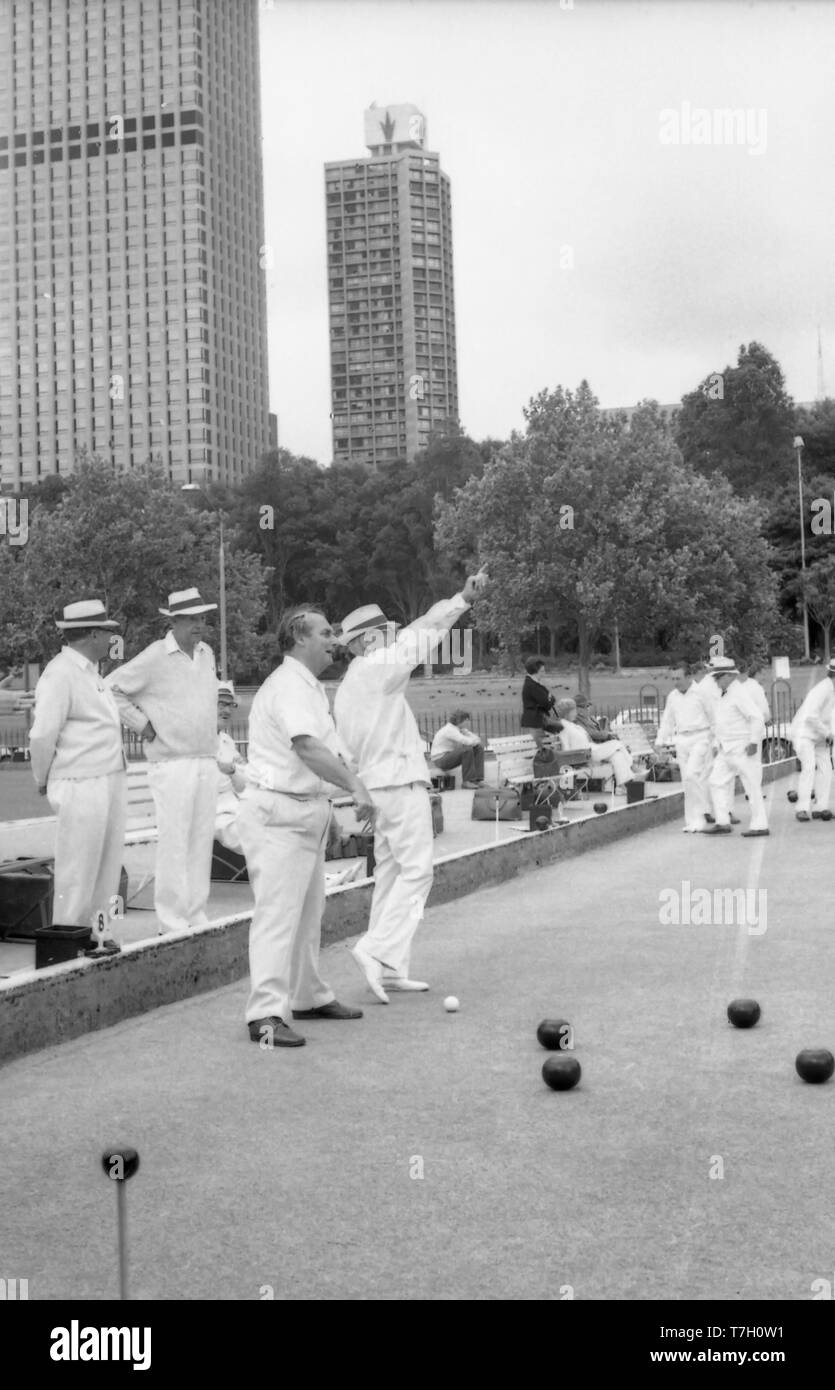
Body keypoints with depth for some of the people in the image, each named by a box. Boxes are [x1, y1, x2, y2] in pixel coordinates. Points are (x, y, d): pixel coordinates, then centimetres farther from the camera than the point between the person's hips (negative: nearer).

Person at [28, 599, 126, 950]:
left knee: (107, 865, 13)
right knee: (78, 869, -2)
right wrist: (44, 780, -6)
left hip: (111, 781, 9)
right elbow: (43, 734, -18)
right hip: (82, 787, -9)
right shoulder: (61, 673, -14)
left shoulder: (89, 671, 17)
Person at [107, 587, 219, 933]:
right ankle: (172, 922, -1)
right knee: (174, 844, -6)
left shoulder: (207, 654, 12)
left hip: (207, 762, 6)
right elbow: (111, 688, -8)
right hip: (172, 765, -6)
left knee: (201, 842, 9)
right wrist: (144, 726, -8)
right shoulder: (155, 658, -9)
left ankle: (197, 915, 16)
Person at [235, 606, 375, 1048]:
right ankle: (266, 1015, -14)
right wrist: (356, 786, -39)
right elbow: (307, 747, -32)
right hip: (277, 813, -11)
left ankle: (308, 997, 29)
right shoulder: (288, 686, -17)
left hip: (306, 811, 11)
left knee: (307, 912, 18)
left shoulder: (310, 687, 17)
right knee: (277, 913, -13)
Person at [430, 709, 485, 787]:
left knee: (479, 749, -2)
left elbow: (477, 741, 8)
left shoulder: (460, 729, 6)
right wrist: (476, 740, -12)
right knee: (468, 750, -30)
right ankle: (468, 781, -21)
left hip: (451, 756, 10)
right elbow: (469, 742, -34)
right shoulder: (450, 730, -24)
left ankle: (478, 779, -10)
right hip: (441, 759, -10)